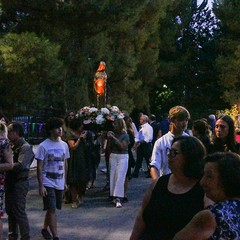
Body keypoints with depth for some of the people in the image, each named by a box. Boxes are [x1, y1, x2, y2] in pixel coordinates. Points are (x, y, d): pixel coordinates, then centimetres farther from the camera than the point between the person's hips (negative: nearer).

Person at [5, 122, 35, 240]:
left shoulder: (25, 147, -15)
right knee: (10, 211, 17)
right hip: (10, 182, 9)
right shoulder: (12, 146, 10)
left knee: (19, 212, -4)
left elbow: (20, 165, -27)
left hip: (19, 183, -9)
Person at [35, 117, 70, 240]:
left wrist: (65, 181, 13)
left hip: (59, 183, 5)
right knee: (52, 209, -8)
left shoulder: (64, 145, 6)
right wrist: (41, 185, -13)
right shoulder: (43, 146, -10)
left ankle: (45, 228, 33)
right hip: (48, 183, -5)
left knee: (52, 209, 14)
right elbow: (39, 167, -9)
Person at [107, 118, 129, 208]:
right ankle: (114, 196, 9)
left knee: (120, 177, -9)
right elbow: (109, 147, 7)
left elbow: (123, 147, -18)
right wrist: (109, 138, -6)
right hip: (113, 156, 5)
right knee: (112, 176, 2)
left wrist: (114, 138, -18)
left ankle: (118, 199, -12)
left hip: (122, 157, -5)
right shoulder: (113, 134, 6)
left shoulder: (125, 135, -5)